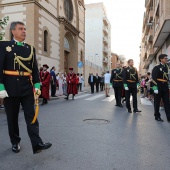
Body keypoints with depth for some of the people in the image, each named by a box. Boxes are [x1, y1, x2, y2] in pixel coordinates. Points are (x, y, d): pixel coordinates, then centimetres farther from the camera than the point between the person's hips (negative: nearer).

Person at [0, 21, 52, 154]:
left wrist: (37, 86, 0)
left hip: (27, 88, 2)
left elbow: (35, 69, 8)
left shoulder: (31, 48, 11)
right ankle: (15, 142, 26)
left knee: (31, 115, -2)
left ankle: (37, 144, -1)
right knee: (12, 117, 9)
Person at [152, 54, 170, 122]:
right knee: (157, 103, 4)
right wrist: (155, 87, -21)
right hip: (159, 87, -6)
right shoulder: (156, 67, -8)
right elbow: (154, 78, -14)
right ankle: (157, 116, 16)